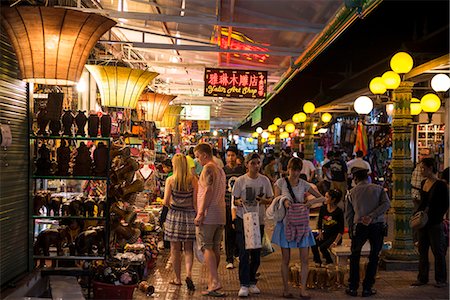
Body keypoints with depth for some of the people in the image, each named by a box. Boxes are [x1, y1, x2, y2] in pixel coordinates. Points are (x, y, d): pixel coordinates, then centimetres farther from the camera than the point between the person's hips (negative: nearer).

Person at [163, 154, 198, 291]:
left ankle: (178, 278, 15)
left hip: (174, 216, -1)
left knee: (175, 249, 9)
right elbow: (195, 201, -5)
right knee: (188, 249, 11)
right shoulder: (193, 180, -3)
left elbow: (166, 201, -6)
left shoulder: (170, 180, -5)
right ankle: (188, 273, -8)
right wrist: (197, 214, 8)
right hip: (189, 215, 1)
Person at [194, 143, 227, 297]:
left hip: (208, 215, -9)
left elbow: (208, 191, -18)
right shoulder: (220, 170, 19)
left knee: (207, 247, -7)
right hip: (220, 215, 9)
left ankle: (215, 283, -14)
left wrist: (200, 213, -19)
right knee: (215, 248, 11)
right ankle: (212, 282, 19)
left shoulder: (208, 168, -9)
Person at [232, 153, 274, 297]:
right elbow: (235, 200, 2)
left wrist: (264, 200, -11)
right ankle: (244, 285, -4)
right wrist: (239, 202, -21)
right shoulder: (240, 180, -2)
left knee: (256, 253, 9)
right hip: (243, 219, -3)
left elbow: (270, 199, 10)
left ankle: (252, 282, 23)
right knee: (244, 252, -8)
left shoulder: (265, 180, 5)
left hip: (259, 219, 3)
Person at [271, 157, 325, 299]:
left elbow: (322, 198, 4)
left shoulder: (304, 184, 4)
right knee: (286, 258, 4)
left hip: (302, 223, 2)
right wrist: (283, 202, -20)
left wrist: (311, 201, -16)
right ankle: (286, 289, 14)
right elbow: (275, 201, 1)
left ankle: (303, 289, 8)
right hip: (286, 222, -2)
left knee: (304, 258, -1)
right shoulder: (281, 182, 0)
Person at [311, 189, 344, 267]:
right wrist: (320, 233, 3)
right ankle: (318, 261, 1)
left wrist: (336, 242, -19)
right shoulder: (323, 208, 2)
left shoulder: (339, 212, -12)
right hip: (325, 233, 5)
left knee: (322, 247, -26)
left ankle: (329, 262, 2)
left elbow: (341, 230, -11)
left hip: (335, 235, -5)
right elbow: (319, 223, 16)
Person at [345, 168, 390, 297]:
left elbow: (348, 214, 10)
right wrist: (371, 216, -14)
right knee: (373, 257, 11)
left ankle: (353, 288, 15)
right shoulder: (378, 188, 9)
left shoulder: (352, 192, 11)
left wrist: (351, 230, 18)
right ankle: (367, 288, 13)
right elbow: (386, 204, -9)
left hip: (359, 226, 0)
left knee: (355, 257, 15)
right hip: (378, 225, 0)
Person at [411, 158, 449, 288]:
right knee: (422, 251, 11)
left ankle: (441, 279, 14)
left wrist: (435, 218, -17)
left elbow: (445, 205, -10)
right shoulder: (423, 183, 10)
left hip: (435, 224, -7)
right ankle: (422, 278, 19)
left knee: (438, 251, 3)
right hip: (422, 223, 7)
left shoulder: (440, 185, -11)